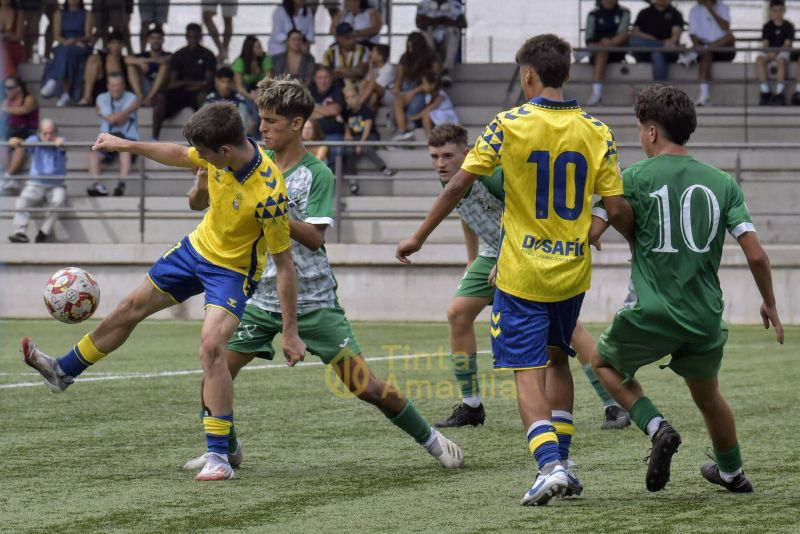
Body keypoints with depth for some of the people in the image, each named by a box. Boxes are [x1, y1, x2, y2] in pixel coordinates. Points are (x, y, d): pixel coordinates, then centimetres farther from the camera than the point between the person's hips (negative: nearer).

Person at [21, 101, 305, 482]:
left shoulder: (268, 193, -36)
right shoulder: (219, 153, -17)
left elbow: (284, 263, -29)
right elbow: (180, 156, 8)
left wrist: (290, 333, -26)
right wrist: (127, 145, 12)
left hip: (233, 270, -7)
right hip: (197, 247, 7)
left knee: (211, 346, -26)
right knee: (131, 308, 18)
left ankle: (218, 457, -19)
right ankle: (64, 371, 39)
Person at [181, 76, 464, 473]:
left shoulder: (317, 174, -9)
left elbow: (314, 237, -18)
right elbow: (197, 203, 4)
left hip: (314, 302, -4)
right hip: (263, 298, 4)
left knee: (365, 386, -7)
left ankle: (430, 438, 12)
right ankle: (225, 448, 18)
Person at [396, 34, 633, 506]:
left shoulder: (510, 126, -9)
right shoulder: (598, 133, -3)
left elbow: (458, 186, -8)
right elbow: (618, 210, -6)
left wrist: (419, 237, 3)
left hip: (522, 272, -3)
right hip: (573, 271, 4)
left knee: (528, 373, -2)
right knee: (557, 358, 23)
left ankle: (550, 465, -18)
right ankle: (562, 459, 22)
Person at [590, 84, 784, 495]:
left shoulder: (635, 178, -6)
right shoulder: (722, 182, 2)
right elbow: (755, 254, -1)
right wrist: (770, 305, 14)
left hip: (652, 316, -4)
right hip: (707, 318, 4)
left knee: (605, 361, 23)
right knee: (707, 395, 28)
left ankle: (657, 428, 2)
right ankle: (732, 473, 43)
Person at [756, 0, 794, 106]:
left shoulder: (788, 26, 4)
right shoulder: (767, 27, 11)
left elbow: (787, 44, -7)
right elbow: (765, 43, 2)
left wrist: (776, 52, -24)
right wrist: (769, 52, -21)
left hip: (783, 51, -3)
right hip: (769, 52, 3)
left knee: (781, 60, -39)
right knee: (760, 59, -31)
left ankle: (779, 92, -38)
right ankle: (765, 91, -28)